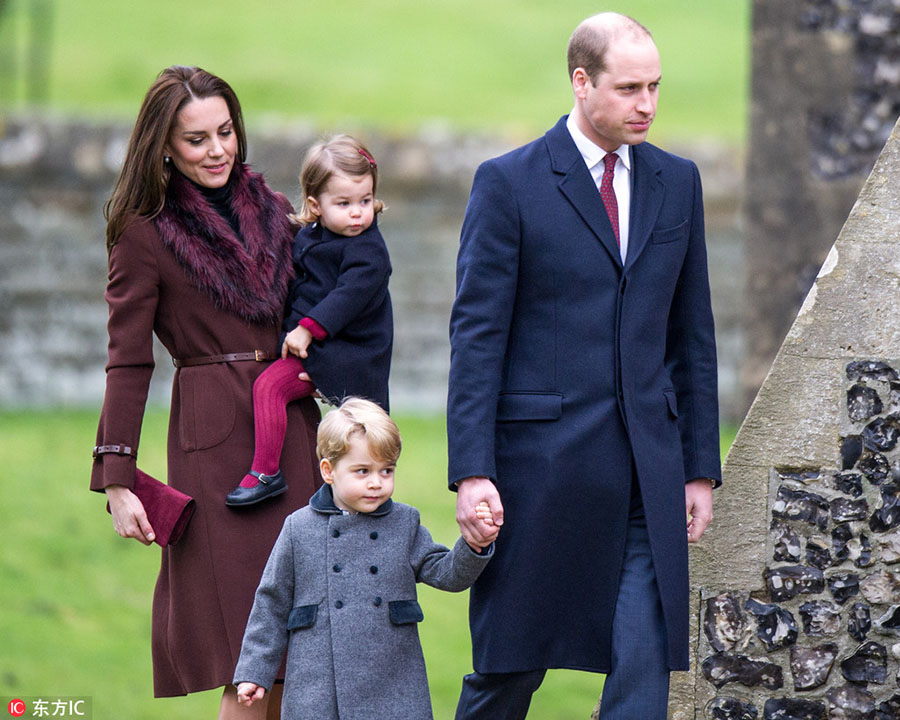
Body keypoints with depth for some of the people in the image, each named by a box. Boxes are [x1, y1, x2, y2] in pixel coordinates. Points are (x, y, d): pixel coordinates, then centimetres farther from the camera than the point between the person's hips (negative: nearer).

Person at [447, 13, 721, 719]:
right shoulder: (508, 183, -3)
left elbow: (693, 334, 15)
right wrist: (471, 472, -13)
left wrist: (701, 468, 11)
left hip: (648, 474, 4)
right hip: (540, 464, -3)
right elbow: (476, 335, -6)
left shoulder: (677, 182, 11)